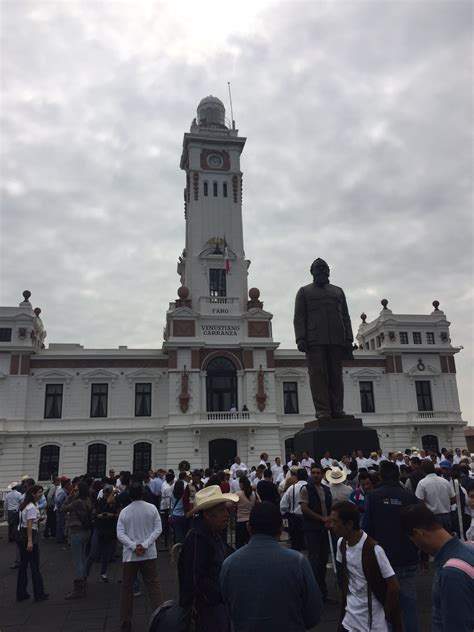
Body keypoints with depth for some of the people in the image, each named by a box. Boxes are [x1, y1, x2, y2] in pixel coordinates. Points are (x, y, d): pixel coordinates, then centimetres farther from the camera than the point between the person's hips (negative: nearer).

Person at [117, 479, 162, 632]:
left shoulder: (124, 512, -4)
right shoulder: (152, 508, -4)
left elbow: (120, 534, -10)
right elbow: (157, 529, -8)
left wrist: (134, 546, -13)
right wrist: (145, 545, -11)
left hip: (130, 555, 0)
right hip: (149, 554, 0)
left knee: (127, 587, 13)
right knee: (153, 585, 5)